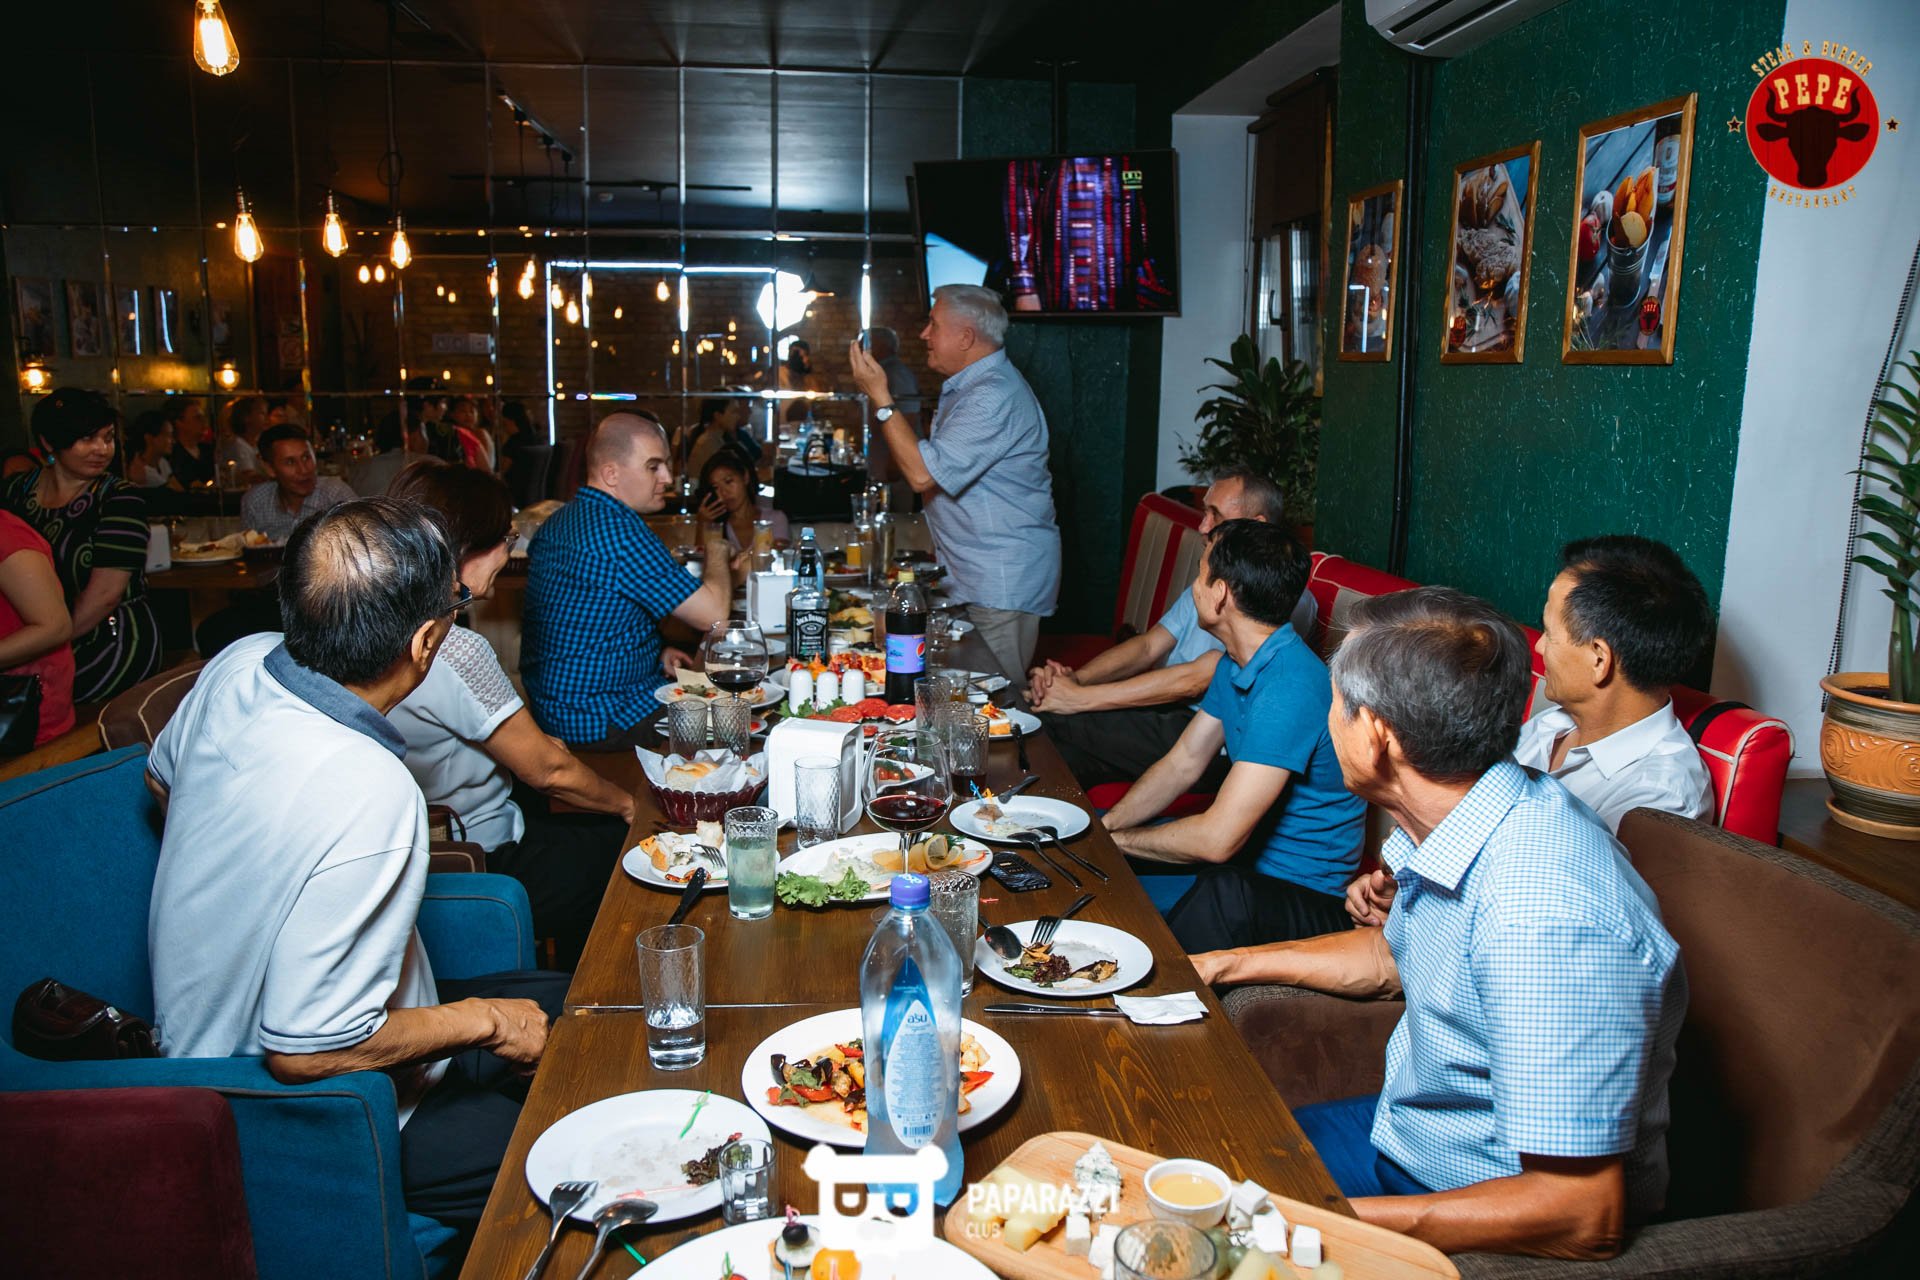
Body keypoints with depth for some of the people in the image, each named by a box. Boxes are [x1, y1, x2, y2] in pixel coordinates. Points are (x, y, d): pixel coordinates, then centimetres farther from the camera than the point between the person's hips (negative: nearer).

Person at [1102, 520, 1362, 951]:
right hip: (1244, 856, 9)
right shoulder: (1236, 666, 5)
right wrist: (1100, 827, 2)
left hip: (1305, 894, -9)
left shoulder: (1290, 687, -27)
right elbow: (1182, 763, 14)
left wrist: (1117, 838, -13)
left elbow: (1218, 839, -29)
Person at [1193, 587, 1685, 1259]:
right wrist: (1224, 965, 15)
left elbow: (1583, 1216, -32)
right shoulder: (1450, 827, -6)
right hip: (1404, 1129, 8)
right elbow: (1393, 955, 17)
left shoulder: (1544, 918, -35)